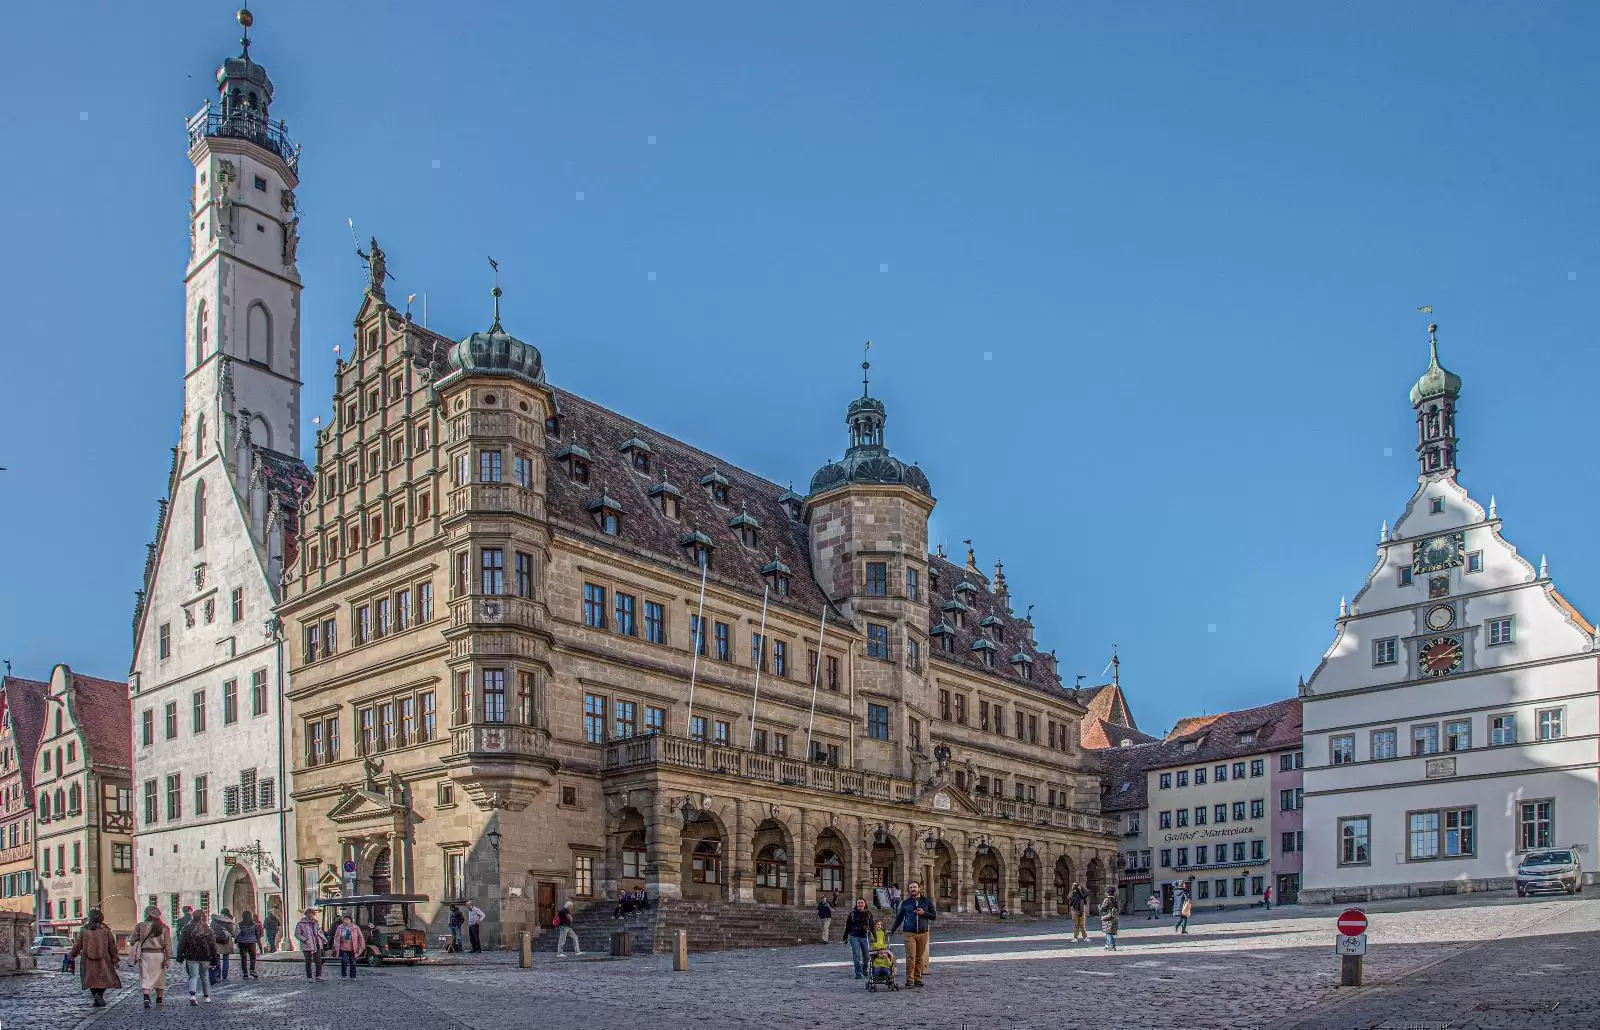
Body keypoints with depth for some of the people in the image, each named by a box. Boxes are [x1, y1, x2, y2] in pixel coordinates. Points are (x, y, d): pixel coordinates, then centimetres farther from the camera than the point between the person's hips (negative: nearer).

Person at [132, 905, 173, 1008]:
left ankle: (146, 997, -16)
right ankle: (160, 999, 20)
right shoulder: (164, 928, 1)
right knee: (159, 977, 13)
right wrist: (168, 958, 1)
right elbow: (167, 944, -1)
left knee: (145, 977, 2)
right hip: (159, 954, 2)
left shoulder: (140, 926, -3)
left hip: (145, 954, -2)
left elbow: (134, 941, -4)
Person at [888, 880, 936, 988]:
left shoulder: (927, 901, 8)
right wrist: (892, 930, 9)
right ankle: (909, 980, -8)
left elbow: (934, 916, 8)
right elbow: (899, 918, 15)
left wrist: (924, 913, -8)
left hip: (923, 933, 1)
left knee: (920, 958, 3)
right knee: (910, 957, -10)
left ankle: (917, 979, 10)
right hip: (909, 933, -1)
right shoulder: (905, 903, 9)